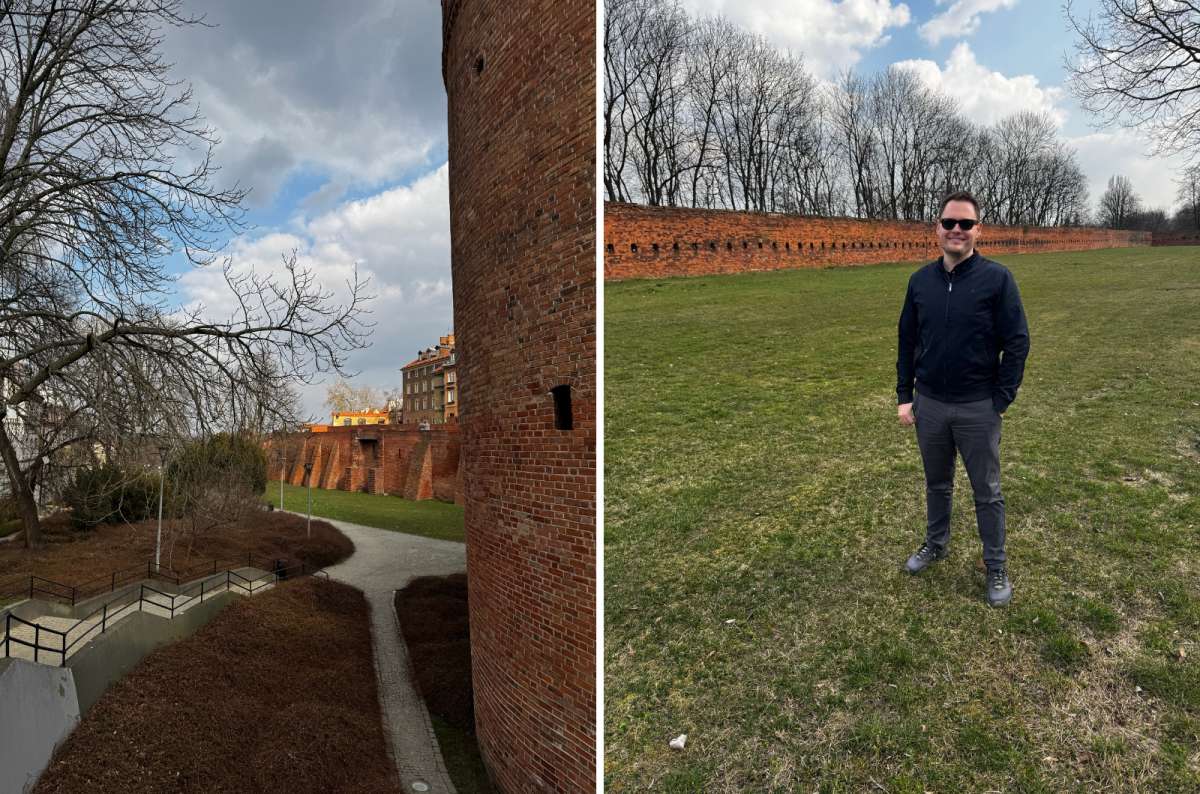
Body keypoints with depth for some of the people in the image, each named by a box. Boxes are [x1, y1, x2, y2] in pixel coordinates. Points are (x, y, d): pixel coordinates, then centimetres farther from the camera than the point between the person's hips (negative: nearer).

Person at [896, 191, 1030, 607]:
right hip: (929, 405, 4)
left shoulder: (997, 278, -9)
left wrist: (1001, 401, -11)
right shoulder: (920, 280, 2)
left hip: (977, 408, -3)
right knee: (936, 484, 20)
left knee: (987, 493, 9)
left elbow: (1017, 342, -8)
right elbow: (907, 342, 8)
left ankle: (997, 567, 25)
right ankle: (936, 543, 39)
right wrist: (904, 396, 4)